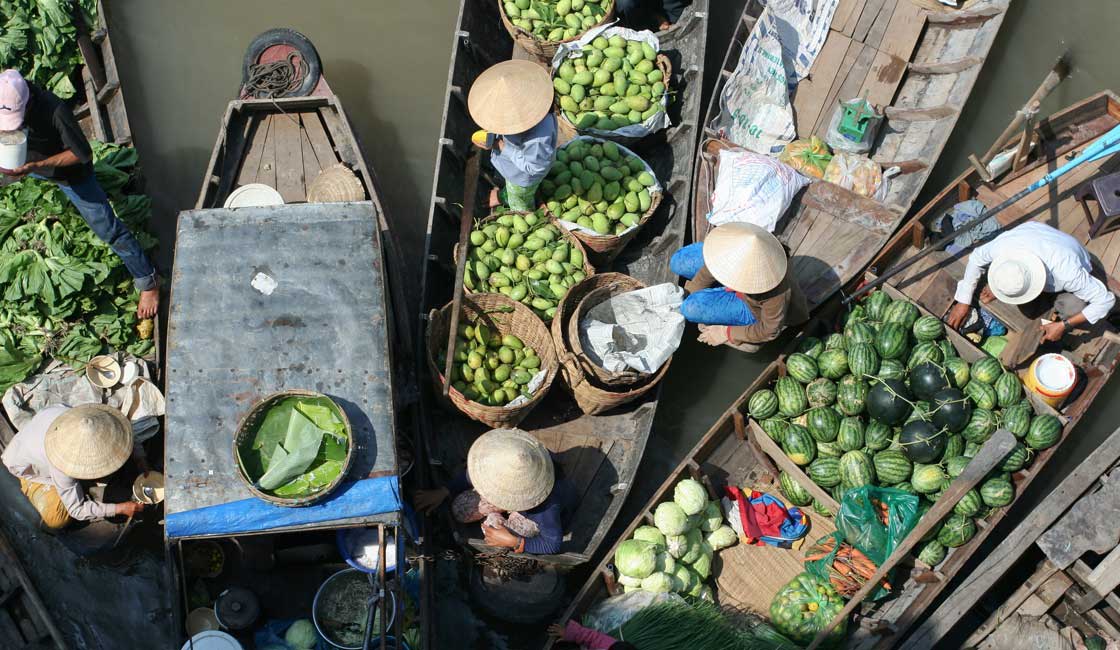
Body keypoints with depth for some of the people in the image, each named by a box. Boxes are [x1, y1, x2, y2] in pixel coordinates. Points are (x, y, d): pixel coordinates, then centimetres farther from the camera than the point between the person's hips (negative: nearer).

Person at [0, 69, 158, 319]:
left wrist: (35, 165, -38)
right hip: (27, 162, 6)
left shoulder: (55, 111, -42)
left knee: (108, 229, -2)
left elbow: (83, 154, -31)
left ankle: (148, 283, 9)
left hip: (69, 173, -6)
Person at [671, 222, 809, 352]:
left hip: (754, 309, -5)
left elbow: (768, 331, -25)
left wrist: (726, 333, -17)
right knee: (678, 262, -1)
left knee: (692, 308, -22)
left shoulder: (776, 293, -45)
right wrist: (689, 295, -4)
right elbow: (713, 267, -13)